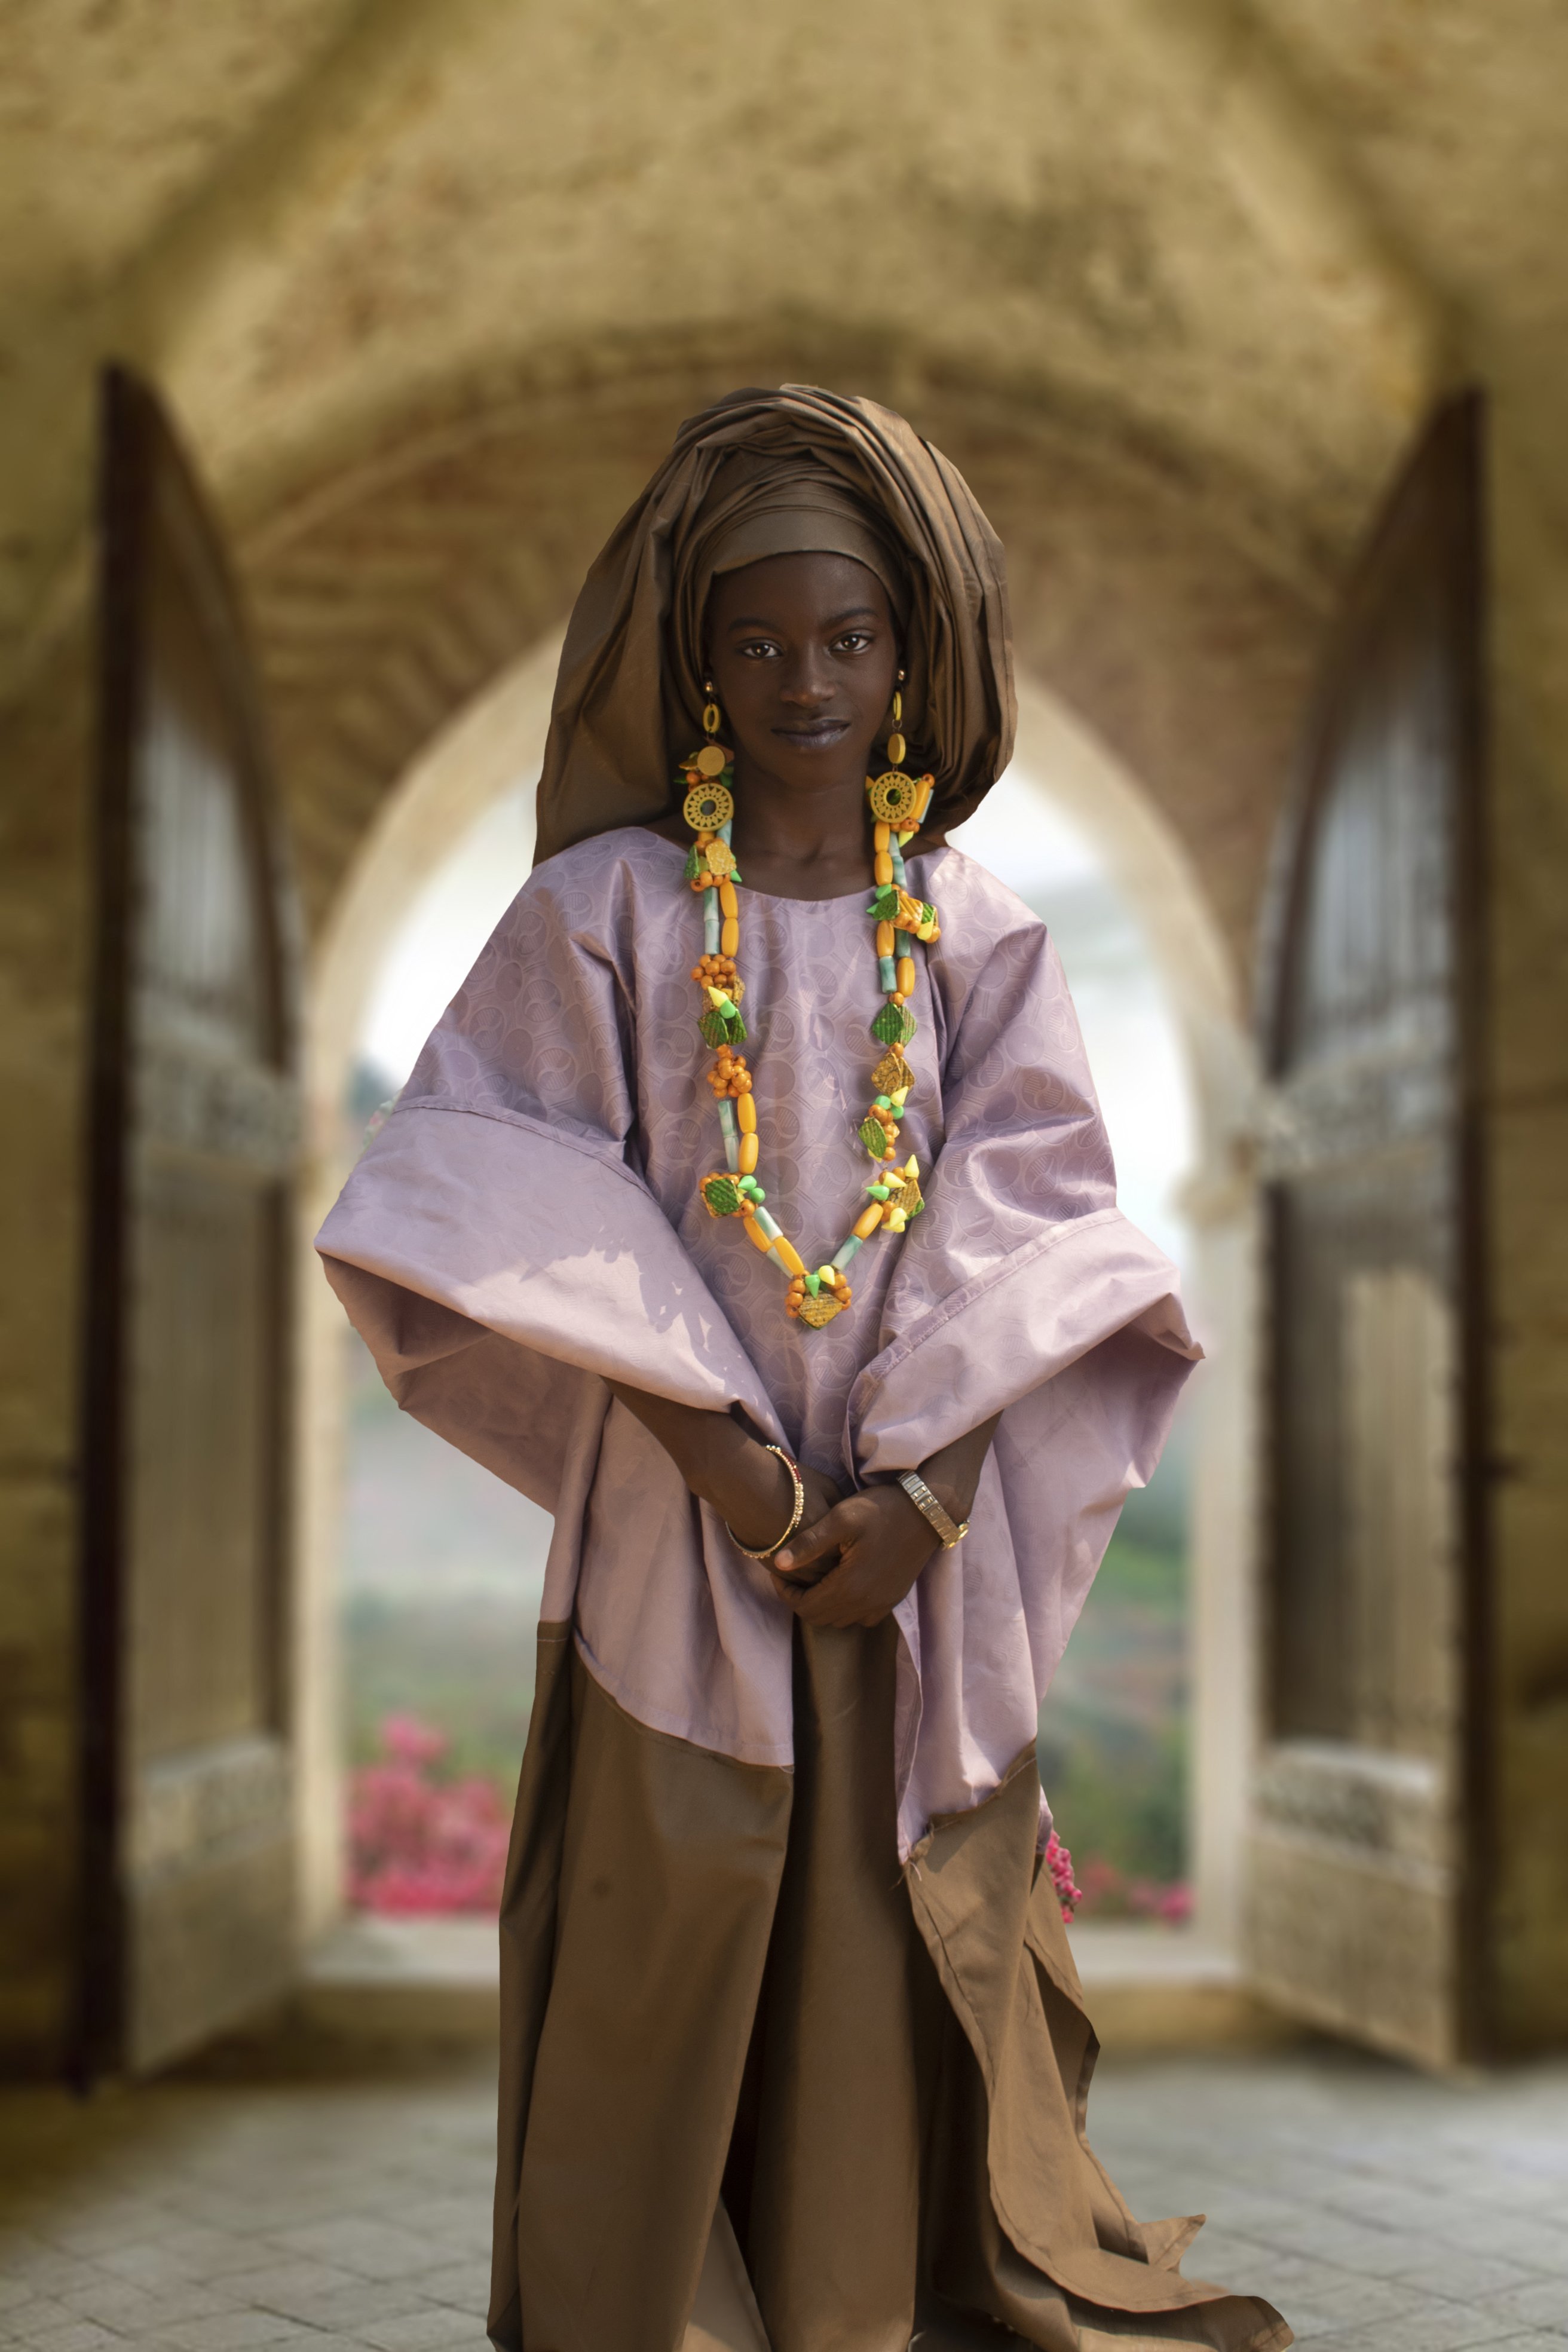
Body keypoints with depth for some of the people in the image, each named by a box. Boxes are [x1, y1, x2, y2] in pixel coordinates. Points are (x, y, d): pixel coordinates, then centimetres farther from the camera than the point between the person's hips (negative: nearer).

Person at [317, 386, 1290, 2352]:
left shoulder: (977, 934, 5)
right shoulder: (605, 909, -1)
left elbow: (1028, 1228, 0)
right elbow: (535, 1203, -6)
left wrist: (922, 1494, -11)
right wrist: (721, 1449, -13)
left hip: (924, 1525, 2)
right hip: (678, 1514, -1)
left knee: (902, 1928, 6)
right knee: (670, 1912, 2)